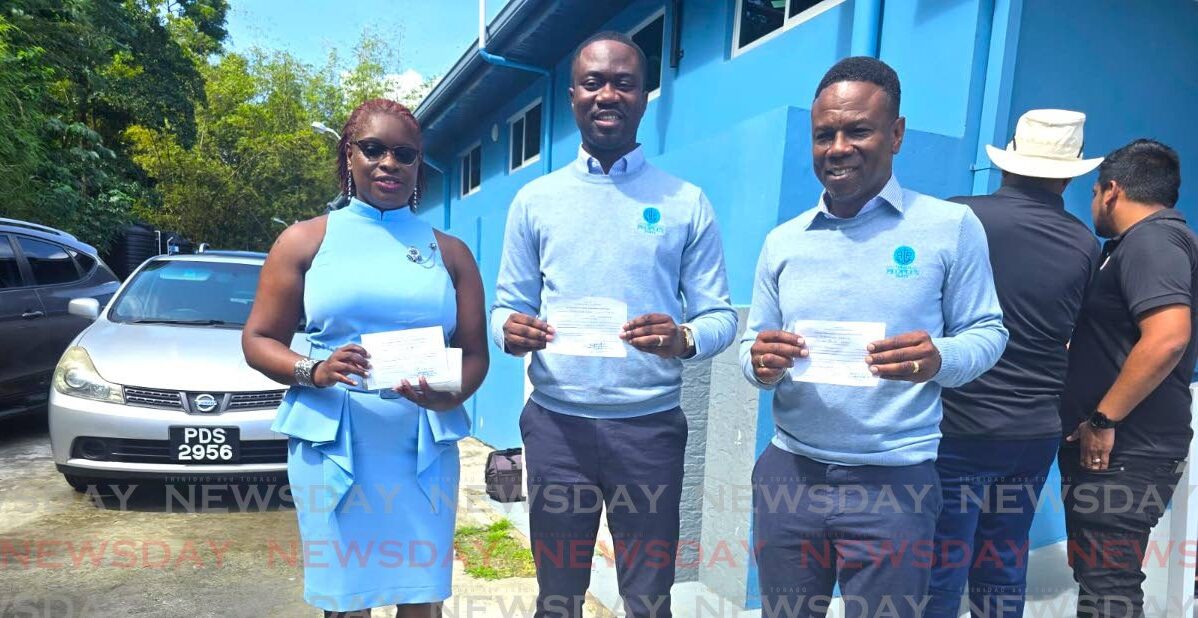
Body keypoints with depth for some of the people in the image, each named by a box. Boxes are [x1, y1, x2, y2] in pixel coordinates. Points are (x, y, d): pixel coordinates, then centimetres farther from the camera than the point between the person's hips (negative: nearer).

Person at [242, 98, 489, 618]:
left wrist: (448, 395, -15)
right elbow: (258, 340, 4)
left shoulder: (449, 252, 9)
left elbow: (474, 352, 6)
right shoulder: (306, 240, 5)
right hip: (332, 448, -1)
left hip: (425, 451, 2)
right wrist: (313, 371, -16)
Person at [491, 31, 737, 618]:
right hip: (555, 424, 1)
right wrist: (512, 331, -16)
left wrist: (684, 338, -22)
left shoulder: (686, 202, 1)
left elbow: (720, 314, 0)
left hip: (650, 425, -1)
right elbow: (505, 308, 7)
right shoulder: (533, 200, 5)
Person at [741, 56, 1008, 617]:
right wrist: (761, 363, -14)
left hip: (894, 480, -3)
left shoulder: (951, 226, -4)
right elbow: (750, 344, 9)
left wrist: (939, 359, -21)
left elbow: (988, 332, 0)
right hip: (787, 471, 4)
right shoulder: (783, 241, 6)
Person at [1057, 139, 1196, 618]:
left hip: (1124, 452, -11)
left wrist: (1103, 419, -23)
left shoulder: (1152, 240, -14)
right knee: (1096, 575, 19)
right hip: (1108, 447, 11)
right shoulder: (1141, 242, 17)